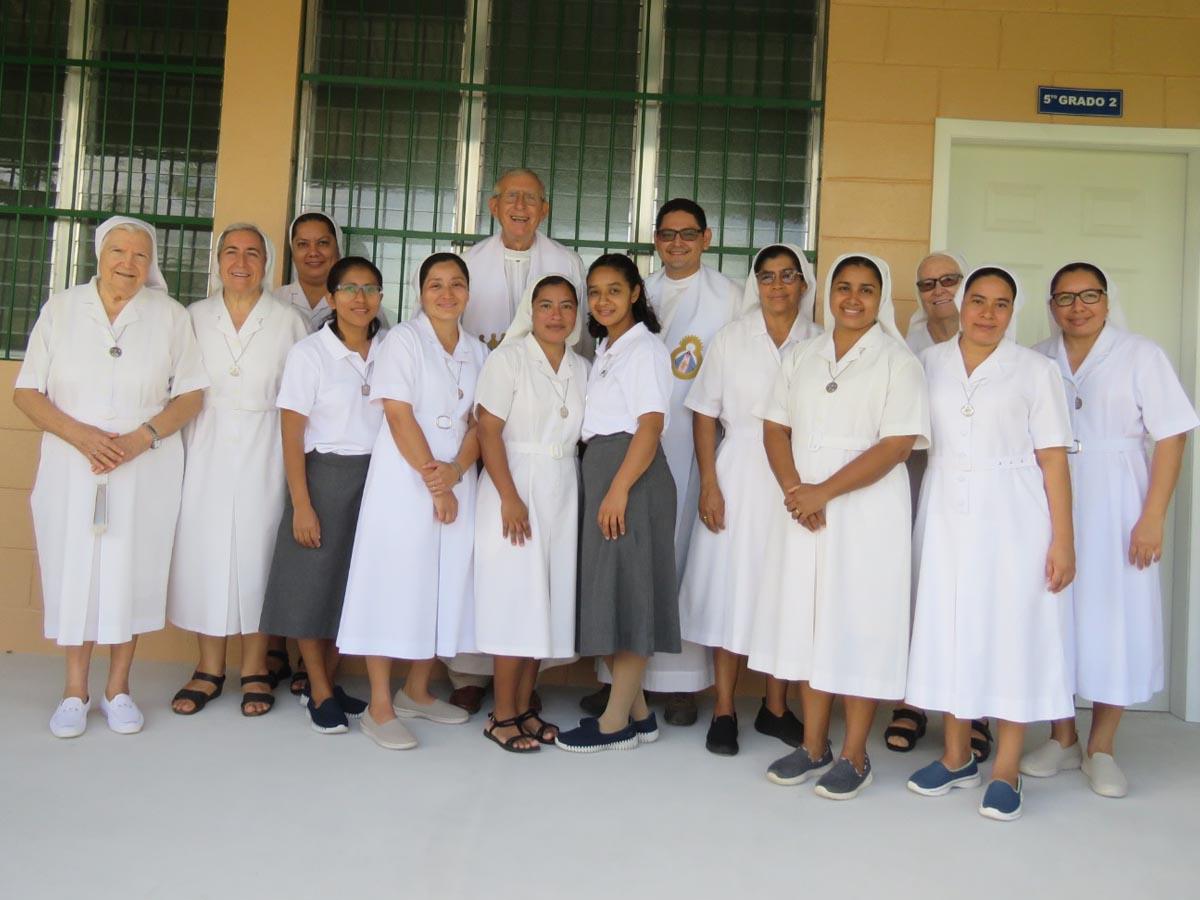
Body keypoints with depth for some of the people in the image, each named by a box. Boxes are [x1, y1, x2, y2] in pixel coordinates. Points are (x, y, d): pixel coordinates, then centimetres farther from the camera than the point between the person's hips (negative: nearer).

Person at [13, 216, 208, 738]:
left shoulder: (170, 316, 5)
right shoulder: (61, 309, 5)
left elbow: (191, 395, 2)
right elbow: (26, 392, 2)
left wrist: (141, 437, -13)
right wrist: (80, 435, -15)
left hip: (146, 470, 0)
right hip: (71, 467, 0)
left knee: (132, 572, 3)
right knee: (73, 570, 2)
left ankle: (118, 689, 15)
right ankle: (75, 691, 15)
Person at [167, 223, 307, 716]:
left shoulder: (287, 320, 5)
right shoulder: (194, 317, 10)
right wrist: (184, 448, 2)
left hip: (264, 452, -2)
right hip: (206, 450, 2)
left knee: (257, 545, 0)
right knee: (204, 547, 1)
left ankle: (255, 669, 10)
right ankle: (209, 668, 13)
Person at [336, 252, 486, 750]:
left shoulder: (477, 351, 14)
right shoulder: (403, 339, -3)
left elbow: (479, 422, 8)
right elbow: (398, 415, -11)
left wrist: (455, 471, -10)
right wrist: (432, 479, -14)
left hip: (456, 482, 6)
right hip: (403, 479, -6)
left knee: (445, 584, 8)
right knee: (394, 580, -4)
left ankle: (417, 691, 24)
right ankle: (380, 707, 3)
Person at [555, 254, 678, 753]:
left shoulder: (644, 348, -7)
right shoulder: (605, 350, 20)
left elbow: (650, 426, -15)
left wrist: (619, 490, -21)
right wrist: (602, 487, 9)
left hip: (633, 473, -9)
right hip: (600, 470, 9)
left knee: (628, 591, -4)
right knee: (608, 591, 9)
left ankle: (616, 722, 3)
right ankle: (637, 711, 19)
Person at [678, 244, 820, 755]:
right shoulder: (731, 339, 3)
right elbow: (705, 415, 2)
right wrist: (709, 484, -7)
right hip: (739, 475, -1)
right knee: (732, 584, 1)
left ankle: (775, 708, 22)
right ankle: (724, 710, 12)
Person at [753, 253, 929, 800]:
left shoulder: (897, 362, -2)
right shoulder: (801, 357, 13)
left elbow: (897, 444, -12)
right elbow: (775, 428, 7)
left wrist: (824, 491, -17)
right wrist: (794, 489, -10)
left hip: (868, 513, -4)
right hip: (801, 509, 5)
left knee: (858, 625, 0)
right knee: (807, 620, 8)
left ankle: (854, 756, 11)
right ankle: (814, 746, 20)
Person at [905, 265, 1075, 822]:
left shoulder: (1034, 370, 1)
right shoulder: (930, 363, 7)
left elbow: (1053, 460, -3)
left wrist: (1062, 539, -8)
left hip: (1011, 518, -2)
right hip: (946, 514, 3)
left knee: (1012, 633, 0)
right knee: (950, 628, 7)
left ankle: (1006, 771, 12)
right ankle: (957, 758, 21)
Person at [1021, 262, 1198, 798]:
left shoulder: (1141, 356, -2)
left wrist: (1153, 518, -12)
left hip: (1114, 507, -2)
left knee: (1115, 619, 0)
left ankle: (1101, 748, 16)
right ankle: (1062, 739, 22)